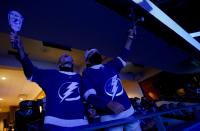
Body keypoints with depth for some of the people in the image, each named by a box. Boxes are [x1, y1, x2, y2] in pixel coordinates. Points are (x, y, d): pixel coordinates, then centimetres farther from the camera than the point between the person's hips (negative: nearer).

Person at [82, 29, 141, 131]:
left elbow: (123, 55, 22)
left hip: (129, 111, 6)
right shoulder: (87, 73, -2)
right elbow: (90, 96, -14)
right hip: (109, 117, -5)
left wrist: (130, 36, 27)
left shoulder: (111, 66, 14)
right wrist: (109, 104, -27)